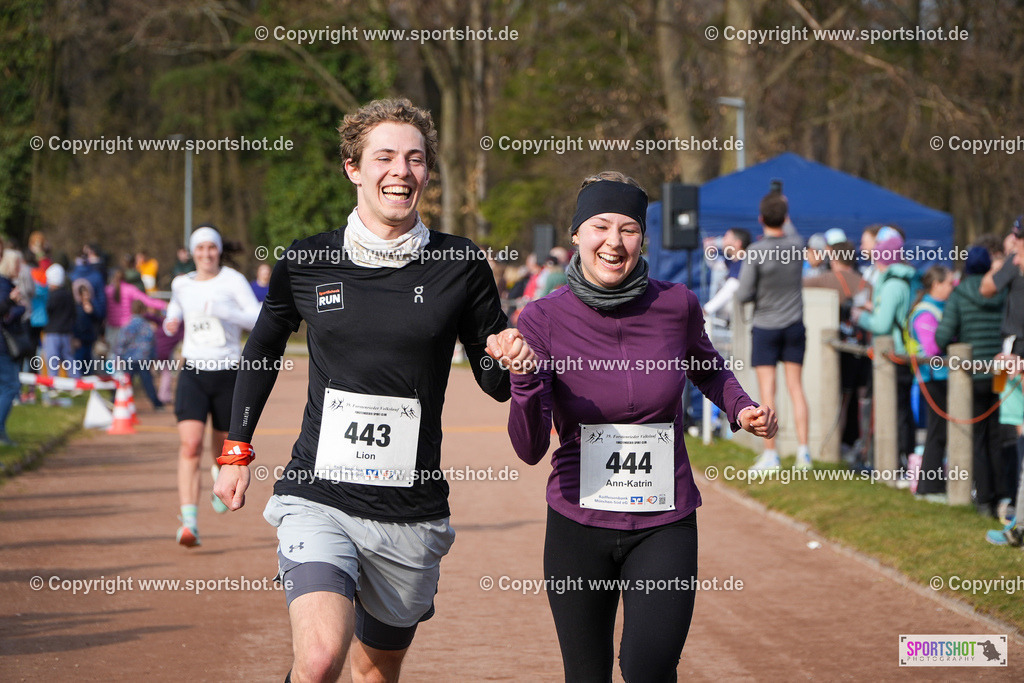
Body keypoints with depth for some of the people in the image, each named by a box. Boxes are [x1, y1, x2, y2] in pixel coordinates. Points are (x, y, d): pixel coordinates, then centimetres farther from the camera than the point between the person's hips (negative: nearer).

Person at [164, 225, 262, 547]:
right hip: (193, 373, 1)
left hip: (227, 373, -1)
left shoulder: (233, 280, -6)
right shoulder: (181, 284, 7)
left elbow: (259, 319, -15)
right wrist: (171, 324, 4)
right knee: (190, 445, -18)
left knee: (223, 446, 14)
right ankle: (189, 521, -25)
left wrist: (225, 312, -30)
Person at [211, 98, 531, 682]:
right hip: (318, 498, -1)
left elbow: (497, 382, 8)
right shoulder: (307, 262, 1)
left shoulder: (459, 266, 1)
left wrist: (509, 357, -15)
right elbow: (262, 351, 19)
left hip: (411, 512, 1)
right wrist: (237, 451, 17)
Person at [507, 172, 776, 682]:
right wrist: (524, 381, -31)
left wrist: (741, 409, 2)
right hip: (578, 525, 0)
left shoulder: (676, 305, -4)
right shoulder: (544, 319, -8)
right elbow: (530, 449, -13)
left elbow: (706, 368, 21)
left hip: (664, 525, 0)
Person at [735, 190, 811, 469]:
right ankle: (803, 449, 4)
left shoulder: (755, 252, -18)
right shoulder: (797, 245, -6)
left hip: (766, 328, -4)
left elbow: (743, 295, -16)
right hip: (795, 326, 4)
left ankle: (770, 453, -2)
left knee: (767, 391, -1)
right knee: (796, 388, 8)